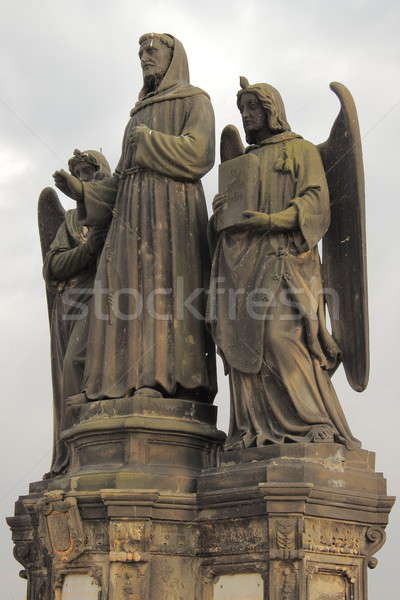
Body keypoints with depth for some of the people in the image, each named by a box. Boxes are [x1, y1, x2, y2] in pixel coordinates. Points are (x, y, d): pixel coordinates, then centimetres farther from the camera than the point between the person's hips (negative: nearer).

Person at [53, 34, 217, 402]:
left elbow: (198, 155, -8)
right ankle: (133, 383, -19)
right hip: (135, 213, 7)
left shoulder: (195, 101, 11)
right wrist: (81, 190, 10)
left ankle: (168, 379, -30)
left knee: (167, 288, -21)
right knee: (128, 295, -10)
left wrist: (146, 141, -2)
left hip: (173, 208, -7)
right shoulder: (141, 116, 31)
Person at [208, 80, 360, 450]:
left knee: (279, 335, -23)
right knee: (244, 343, -9)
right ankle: (256, 432, -15)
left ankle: (316, 426, -25)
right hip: (240, 262, 6)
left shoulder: (301, 151, 13)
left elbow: (315, 199, -3)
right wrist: (219, 212, 0)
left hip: (281, 256, -6)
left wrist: (275, 220, -20)